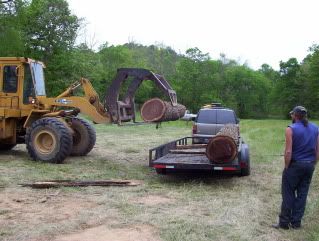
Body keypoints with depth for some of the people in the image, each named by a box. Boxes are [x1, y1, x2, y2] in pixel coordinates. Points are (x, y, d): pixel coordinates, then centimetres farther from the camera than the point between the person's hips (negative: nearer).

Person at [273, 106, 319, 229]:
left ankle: (284, 223, 10)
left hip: (295, 164, -5)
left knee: (288, 194, 3)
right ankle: (296, 222, 18)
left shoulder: (291, 129, -12)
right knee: (302, 194, 11)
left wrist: (286, 167, -7)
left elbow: (288, 152, -17)